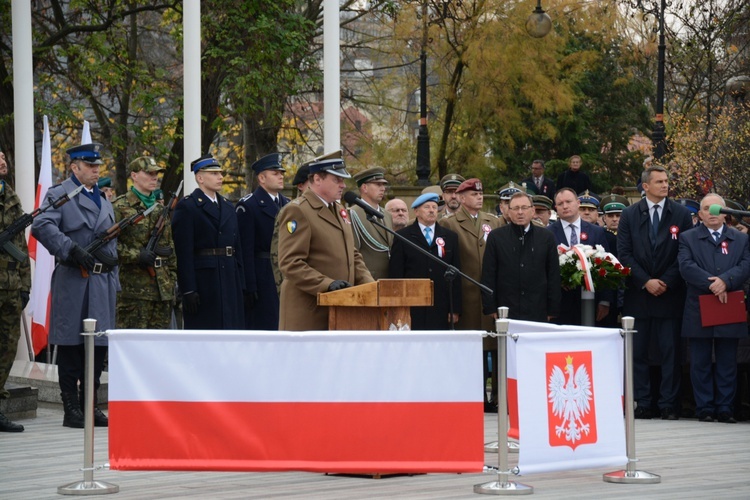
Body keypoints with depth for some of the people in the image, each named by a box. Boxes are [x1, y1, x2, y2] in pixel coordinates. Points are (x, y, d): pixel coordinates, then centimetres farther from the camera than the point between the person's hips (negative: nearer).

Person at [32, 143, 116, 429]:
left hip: (103, 283, 6)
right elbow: (42, 226, -18)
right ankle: (71, 410, 2)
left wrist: (113, 280, 18)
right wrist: (73, 250, -27)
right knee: (70, 346, -2)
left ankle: (91, 406, 15)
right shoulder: (59, 195, -1)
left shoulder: (103, 200, 21)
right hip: (73, 283, -6)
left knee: (99, 346, 7)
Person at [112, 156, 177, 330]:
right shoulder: (120, 207, -2)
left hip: (162, 289, 7)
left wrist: (173, 283, 18)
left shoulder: (161, 209, 20)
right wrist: (137, 255, -18)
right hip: (133, 288, -6)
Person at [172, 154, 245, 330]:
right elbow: (183, 252, -11)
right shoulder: (186, 207, -5)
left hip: (230, 281, 7)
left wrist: (241, 285, 11)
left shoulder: (228, 207, 18)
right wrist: (188, 290, -17)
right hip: (202, 281, -7)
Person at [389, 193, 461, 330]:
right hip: (412, 310, -2)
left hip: (441, 310, 2)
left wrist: (455, 309, 5)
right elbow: (395, 274, 4)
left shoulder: (450, 237, 15)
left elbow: (456, 275, 12)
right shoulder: (403, 236, 8)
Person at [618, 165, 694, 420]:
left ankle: (668, 405, 3)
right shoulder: (629, 215, 6)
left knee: (670, 351, -1)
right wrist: (646, 282, -9)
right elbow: (624, 253, 1)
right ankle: (642, 404, 7)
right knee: (637, 351, 1)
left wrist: (666, 282, -9)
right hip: (638, 293, 1)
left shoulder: (681, 214, 4)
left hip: (670, 294, -1)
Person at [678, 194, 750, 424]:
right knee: (701, 363, 2)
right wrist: (712, 284, -20)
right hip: (699, 311, -1)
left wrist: (725, 281, -20)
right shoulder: (688, 238, 7)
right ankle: (704, 408, 7)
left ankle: (725, 408, 9)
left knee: (727, 363, 4)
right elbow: (686, 266, -9)